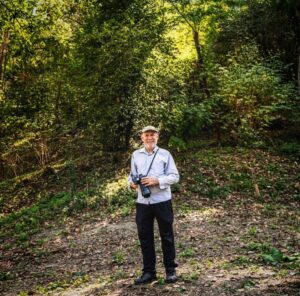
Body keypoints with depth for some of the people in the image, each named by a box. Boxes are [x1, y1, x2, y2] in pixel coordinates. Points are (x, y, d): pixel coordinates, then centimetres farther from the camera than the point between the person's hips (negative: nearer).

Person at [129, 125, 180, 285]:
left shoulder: (165, 154, 1)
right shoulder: (136, 155, 10)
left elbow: (174, 176, -2)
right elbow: (132, 175, 14)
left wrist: (157, 181, -16)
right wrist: (132, 183, -8)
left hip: (162, 201, -3)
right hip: (142, 202, 3)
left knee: (167, 236, 7)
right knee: (145, 237, 8)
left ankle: (171, 270, 20)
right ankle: (148, 271, 21)